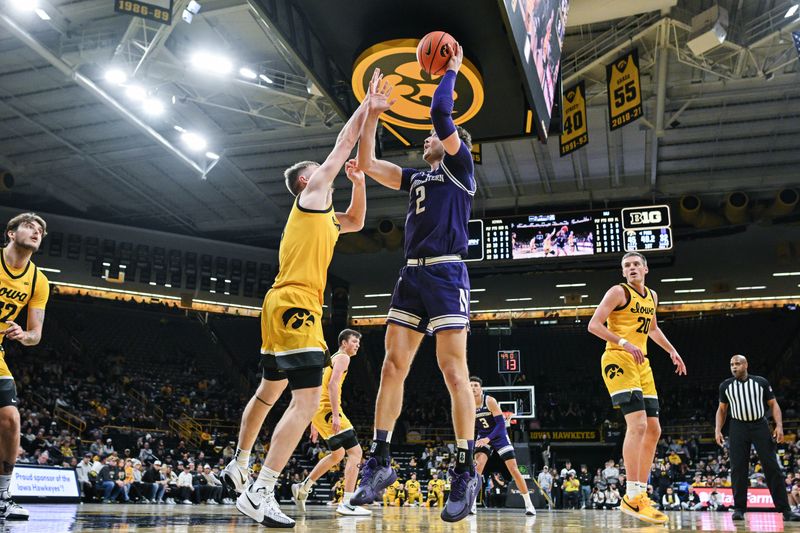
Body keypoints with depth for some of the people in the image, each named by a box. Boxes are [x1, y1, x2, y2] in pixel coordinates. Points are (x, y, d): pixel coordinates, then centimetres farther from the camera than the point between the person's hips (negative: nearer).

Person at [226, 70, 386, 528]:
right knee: (308, 399, -17)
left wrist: (359, 181, 25)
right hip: (294, 304, -10)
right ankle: (260, 494, -19)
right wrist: (368, 102, 14)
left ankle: (239, 466, 36)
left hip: (286, 308, 10)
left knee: (269, 392, 21)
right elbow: (346, 141, 4)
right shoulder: (311, 193, 2)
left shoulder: (323, 214, 24)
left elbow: (356, 222, 39)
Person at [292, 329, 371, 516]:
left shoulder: (332, 359, 25)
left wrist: (314, 423, 28)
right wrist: (336, 415, -26)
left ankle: (303, 487, 30)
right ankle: (347, 504, -18)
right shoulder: (343, 357, -4)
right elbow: (333, 385, -20)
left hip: (319, 412, 10)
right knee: (355, 452, -11)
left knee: (337, 455, 24)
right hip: (328, 410, -10)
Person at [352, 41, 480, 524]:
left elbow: (440, 112, -5)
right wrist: (372, 115, 20)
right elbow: (368, 164, 21)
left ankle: (466, 472, -4)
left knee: (454, 371, -9)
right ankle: (380, 462, 6)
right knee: (393, 366, 1)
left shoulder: (460, 167, 6)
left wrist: (451, 70, 10)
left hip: (447, 275, -7)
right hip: (412, 276, 7)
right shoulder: (416, 178, 24)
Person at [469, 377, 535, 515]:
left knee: (514, 469, -5)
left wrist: (488, 438, -34)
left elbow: (501, 423, -25)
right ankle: (471, 504, -14)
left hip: (499, 436, -3)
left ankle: (529, 504, 6)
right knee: (477, 466, -18)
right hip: (483, 438, 3)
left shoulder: (490, 401, -22)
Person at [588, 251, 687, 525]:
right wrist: (625, 343, -24)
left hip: (642, 364, 9)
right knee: (637, 424, -21)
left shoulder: (652, 296, 17)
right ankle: (632, 497, -19)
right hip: (618, 360, -9)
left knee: (653, 430, 7)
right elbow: (594, 324, -14)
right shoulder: (618, 291, -6)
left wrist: (672, 351, 25)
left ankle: (642, 494, 15)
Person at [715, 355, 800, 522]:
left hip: (760, 426, -1)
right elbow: (722, 409, 14)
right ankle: (739, 509, 5)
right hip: (738, 427, 1)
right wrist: (717, 430, 4)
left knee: (772, 467, -4)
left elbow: (773, 404, 4)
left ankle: (785, 510, 0)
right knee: (738, 469, -3)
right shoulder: (725, 386, 6)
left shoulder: (761, 382, 2)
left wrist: (779, 425, -10)